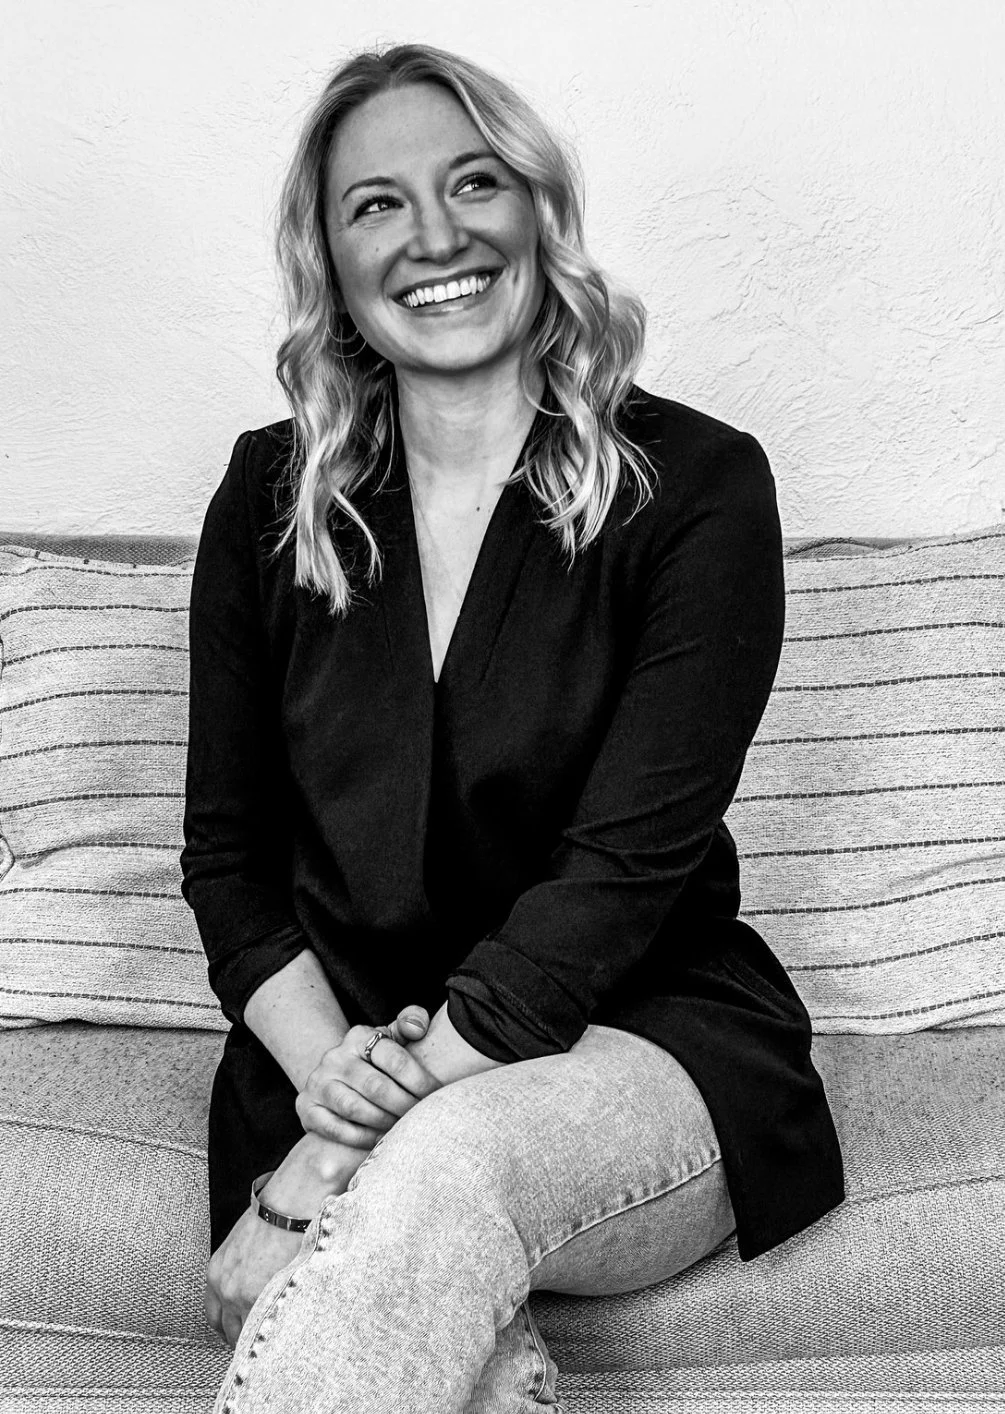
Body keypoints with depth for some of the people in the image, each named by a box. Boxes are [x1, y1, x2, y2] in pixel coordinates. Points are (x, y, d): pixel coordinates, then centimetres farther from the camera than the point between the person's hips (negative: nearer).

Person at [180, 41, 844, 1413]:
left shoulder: (698, 486, -5)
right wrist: (332, 1074, -14)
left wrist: (356, 1147, -20)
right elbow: (226, 850, 5)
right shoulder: (270, 496, 5)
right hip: (342, 1043, 3)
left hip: (645, 1047, -2)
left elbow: (627, 863, -13)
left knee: (451, 1166, -35)